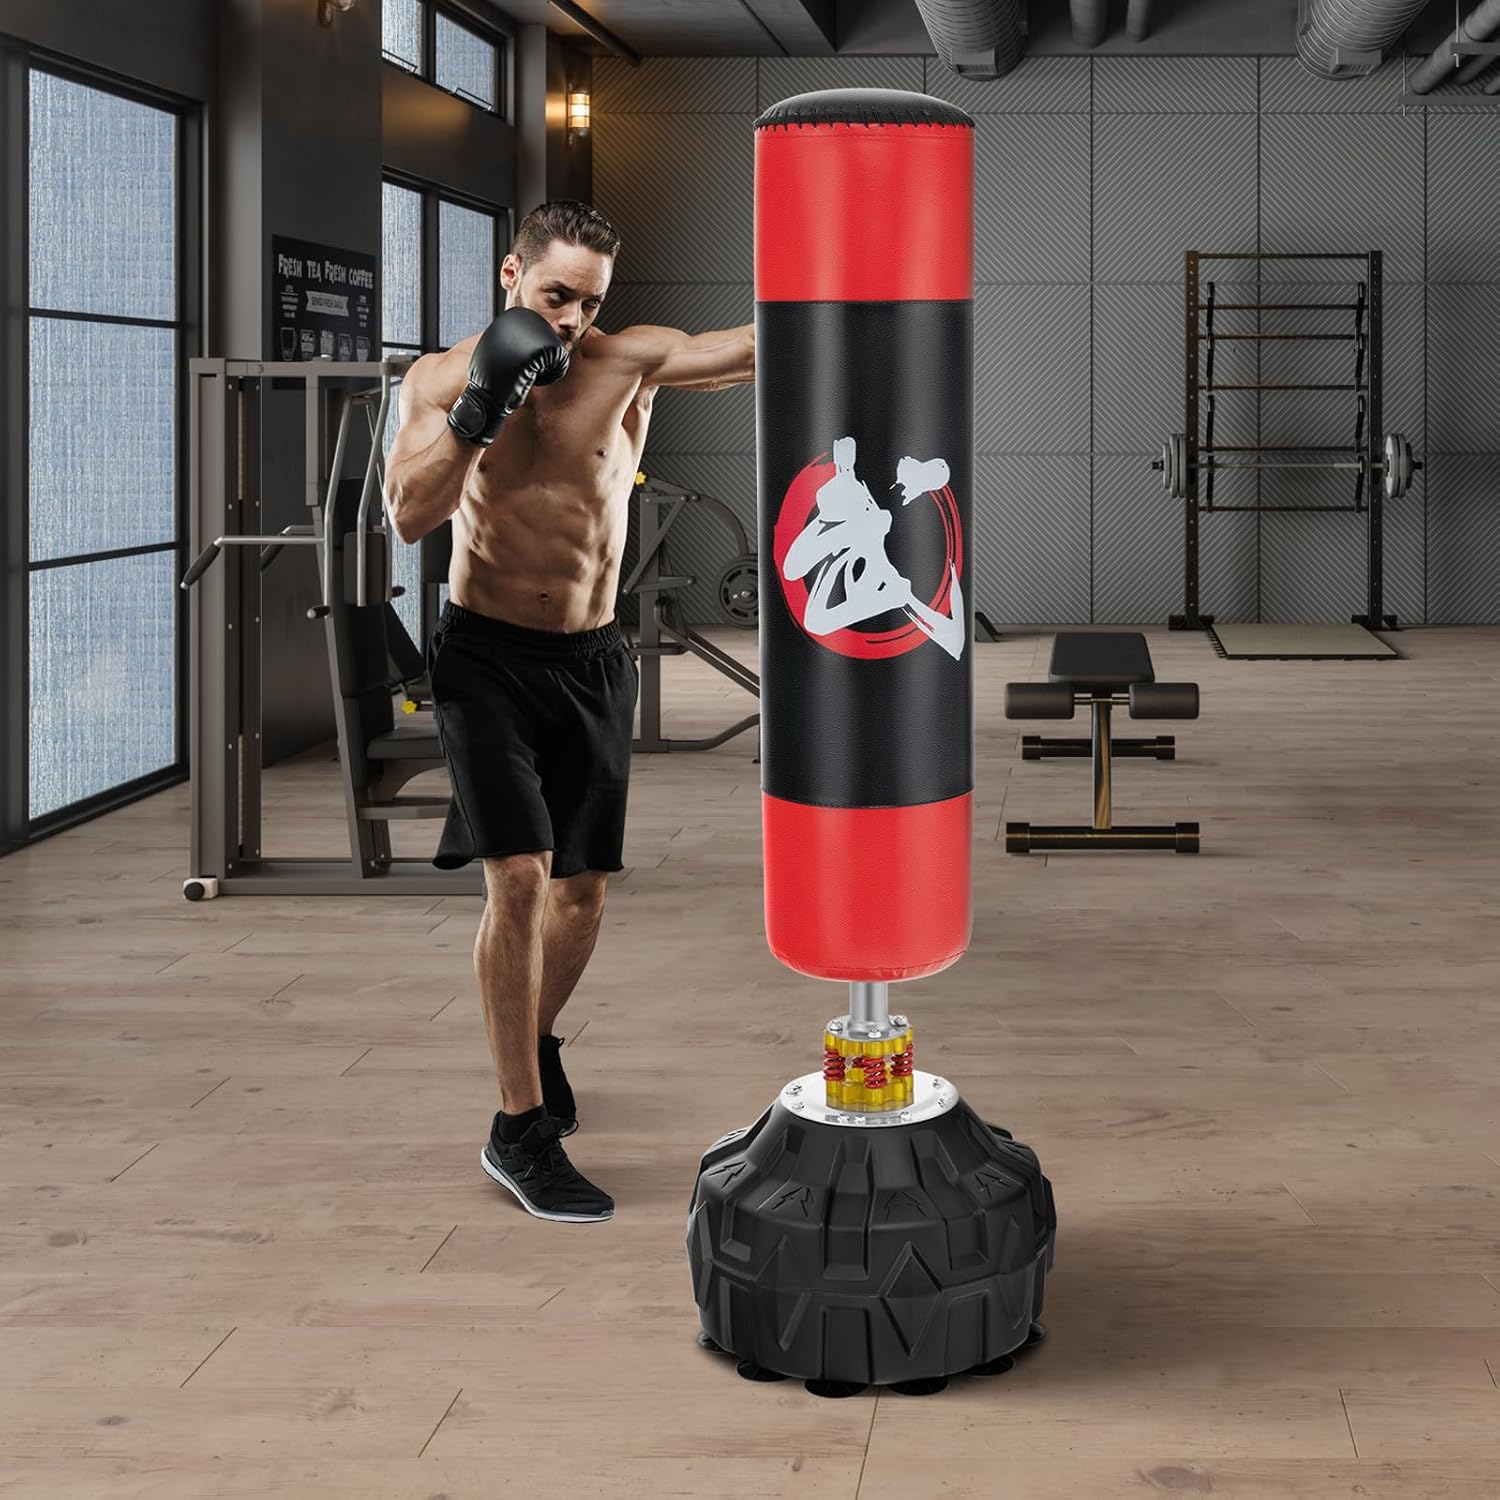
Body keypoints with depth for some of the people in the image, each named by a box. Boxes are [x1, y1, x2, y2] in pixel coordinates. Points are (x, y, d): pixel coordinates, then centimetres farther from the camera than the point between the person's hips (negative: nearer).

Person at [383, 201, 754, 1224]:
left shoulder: (629, 362, -6)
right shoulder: (442, 379, -6)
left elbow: (752, 349, -17)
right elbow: (411, 516, -18)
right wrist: (478, 412, -29)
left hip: (592, 662, 3)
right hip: (487, 654, -3)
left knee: (583, 889, 11)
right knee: (520, 877, -15)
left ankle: (537, 1042, 42)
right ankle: (521, 1130, -5)